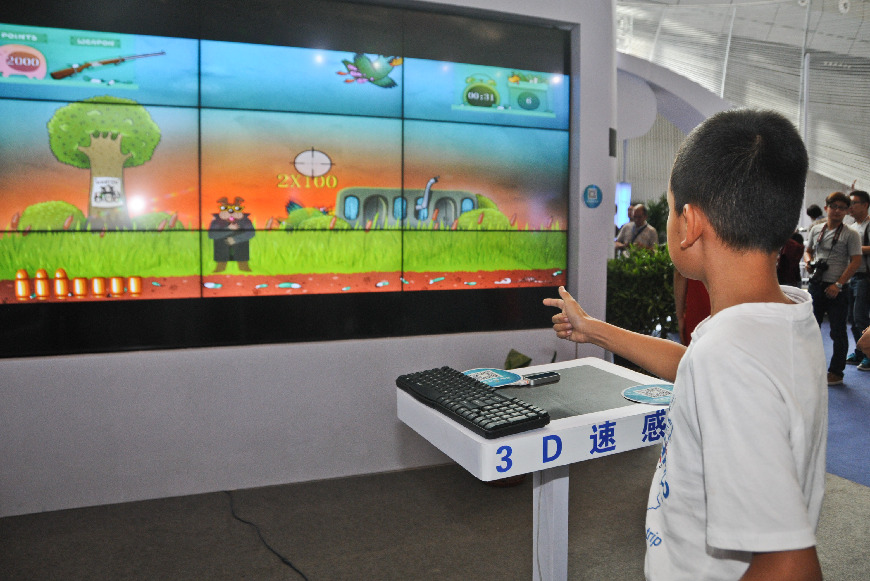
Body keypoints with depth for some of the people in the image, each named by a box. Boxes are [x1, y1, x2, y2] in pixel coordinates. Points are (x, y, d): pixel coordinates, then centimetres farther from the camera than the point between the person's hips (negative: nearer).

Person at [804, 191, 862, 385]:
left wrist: (838, 284, -17)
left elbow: (856, 261, -10)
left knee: (838, 332, 3)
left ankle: (836, 372, 13)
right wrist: (809, 262, -3)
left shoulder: (850, 234, -5)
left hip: (837, 289, -5)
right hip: (816, 285, 5)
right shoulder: (816, 230, 9)